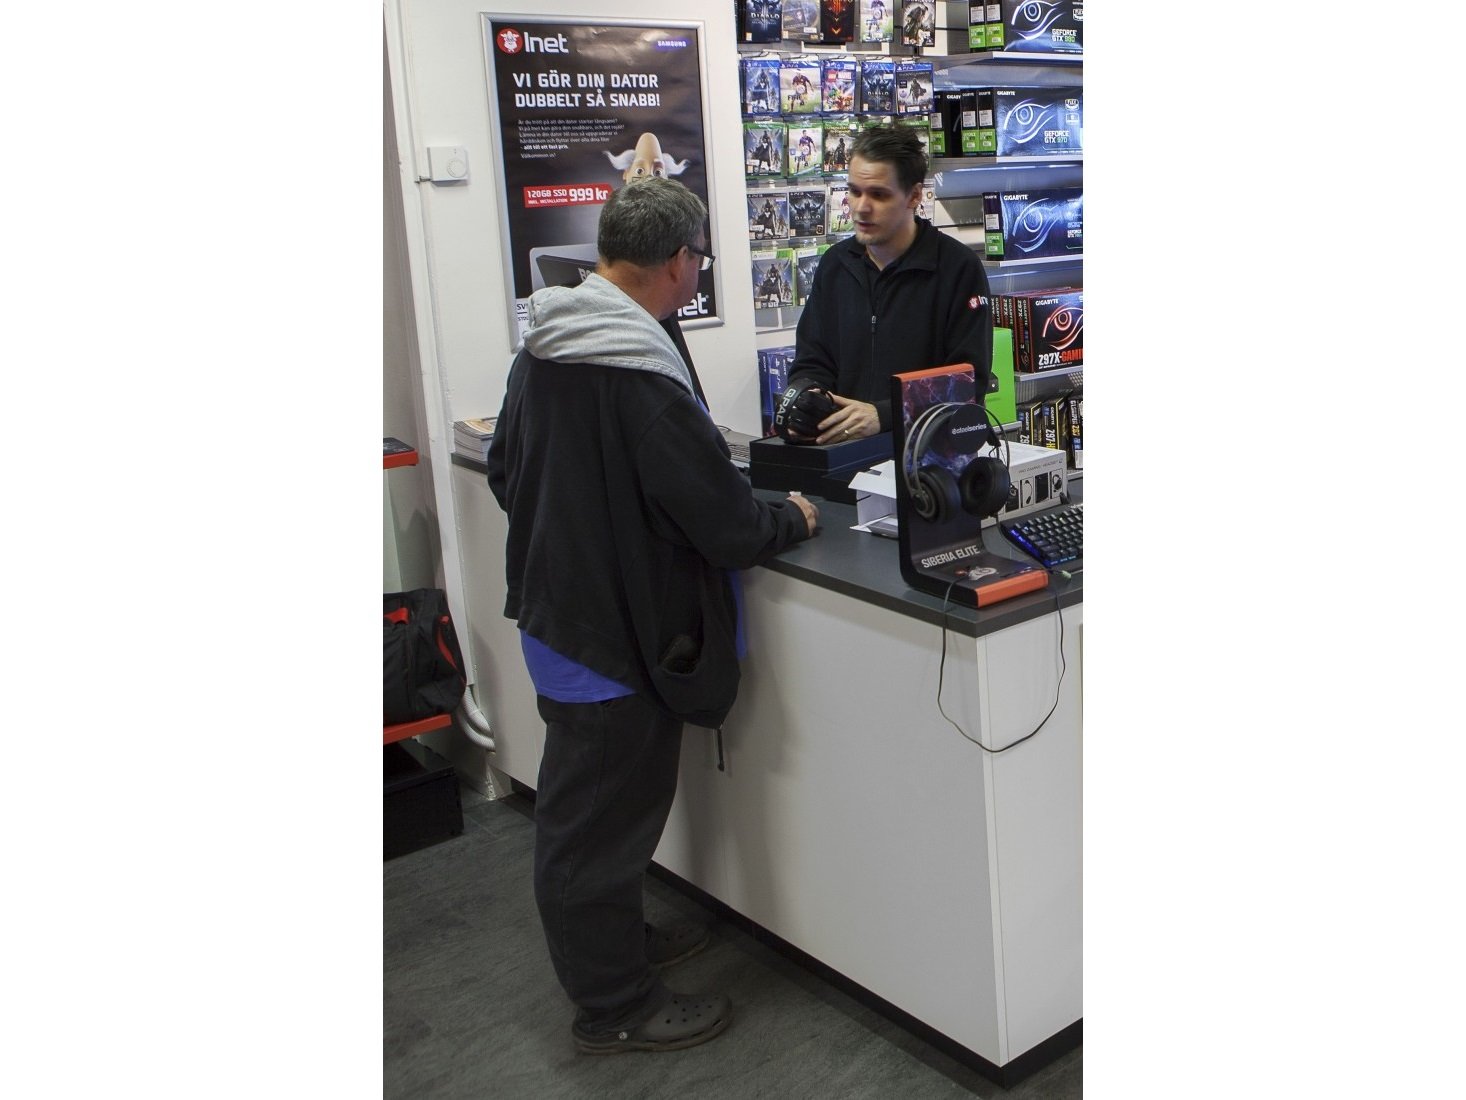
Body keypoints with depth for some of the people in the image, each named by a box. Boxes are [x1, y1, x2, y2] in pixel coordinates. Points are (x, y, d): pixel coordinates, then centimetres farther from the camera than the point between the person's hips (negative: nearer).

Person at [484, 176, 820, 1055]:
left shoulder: (542, 347, 3)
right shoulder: (639, 373, -26)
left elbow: (506, 471, 15)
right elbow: (721, 518, -24)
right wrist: (793, 520, -5)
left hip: (557, 610, 9)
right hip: (617, 630, -9)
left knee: (583, 804, 23)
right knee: (606, 813, 5)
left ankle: (613, 941, 44)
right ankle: (617, 1007, 23)